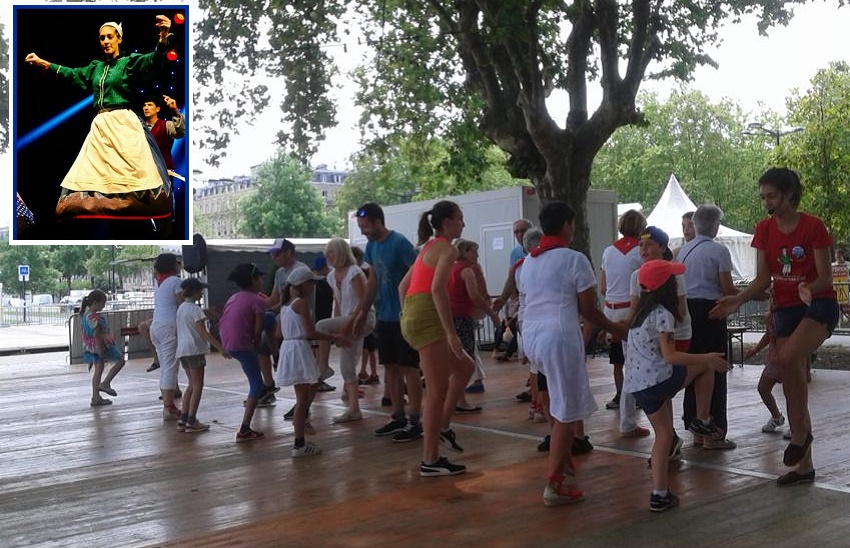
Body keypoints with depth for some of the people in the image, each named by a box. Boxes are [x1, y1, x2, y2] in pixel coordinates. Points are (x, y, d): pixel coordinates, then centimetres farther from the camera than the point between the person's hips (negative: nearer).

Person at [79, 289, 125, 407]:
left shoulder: (85, 314, 6)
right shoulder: (95, 317, -23)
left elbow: (86, 333, 14)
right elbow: (96, 335, -24)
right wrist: (101, 352, -21)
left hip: (89, 347, 9)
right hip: (101, 345, -9)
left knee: (98, 369, 15)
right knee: (120, 360, 8)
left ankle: (96, 397, 16)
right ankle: (105, 383, 3)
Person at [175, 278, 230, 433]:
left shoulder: (181, 308, 14)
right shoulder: (195, 309, -13)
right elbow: (203, 332, -19)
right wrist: (221, 348, -20)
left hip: (182, 349, 9)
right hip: (194, 349, -9)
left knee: (192, 385, 15)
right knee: (197, 386, -3)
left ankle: (183, 420, 13)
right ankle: (191, 422, -5)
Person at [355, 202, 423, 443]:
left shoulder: (399, 243, -16)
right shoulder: (372, 246, 9)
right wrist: (363, 310, 15)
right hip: (384, 317, 8)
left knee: (408, 368, -2)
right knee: (391, 368, 11)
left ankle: (415, 422, 4)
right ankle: (398, 418, 21)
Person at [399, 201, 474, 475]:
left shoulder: (429, 247, 21)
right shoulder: (447, 248, -7)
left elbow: (403, 285, 23)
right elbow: (437, 290, -21)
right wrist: (452, 333, -22)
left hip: (413, 317, 10)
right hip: (427, 319, -10)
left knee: (464, 367, 21)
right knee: (438, 390, -3)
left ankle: (442, 426, 22)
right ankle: (430, 461, 2)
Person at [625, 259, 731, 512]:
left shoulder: (642, 310, 13)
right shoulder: (663, 314, -12)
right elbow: (670, 356, -18)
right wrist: (707, 358, -13)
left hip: (636, 384, 8)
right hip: (658, 380, -8)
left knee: (664, 434, 16)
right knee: (707, 364, 11)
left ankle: (660, 495, 15)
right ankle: (702, 421, 19)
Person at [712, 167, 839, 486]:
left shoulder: (813, 227, -11)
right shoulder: (764, 230, 4)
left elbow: (825, 278, -11)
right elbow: (763, 278, 5)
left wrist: (809, 289, -32)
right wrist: (738, 300, -11)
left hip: (819, 306, -6)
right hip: (785, 309, 6)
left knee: (787, 358, -33)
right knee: (792, 383, 6)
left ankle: (800, 432, -10)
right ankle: (804, 465, 16)